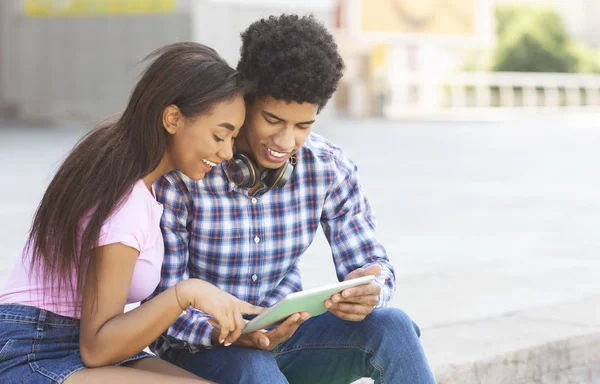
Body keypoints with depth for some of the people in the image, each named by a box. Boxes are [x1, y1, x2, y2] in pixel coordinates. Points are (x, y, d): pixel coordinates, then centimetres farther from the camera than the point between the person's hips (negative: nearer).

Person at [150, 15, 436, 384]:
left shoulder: (329, 168, -7)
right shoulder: (178, 175, -20)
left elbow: (372, 263, -1)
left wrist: (370, 290, -27)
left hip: (286, 331, 4)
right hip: (200, 346, -4)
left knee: (392, 326, -23)